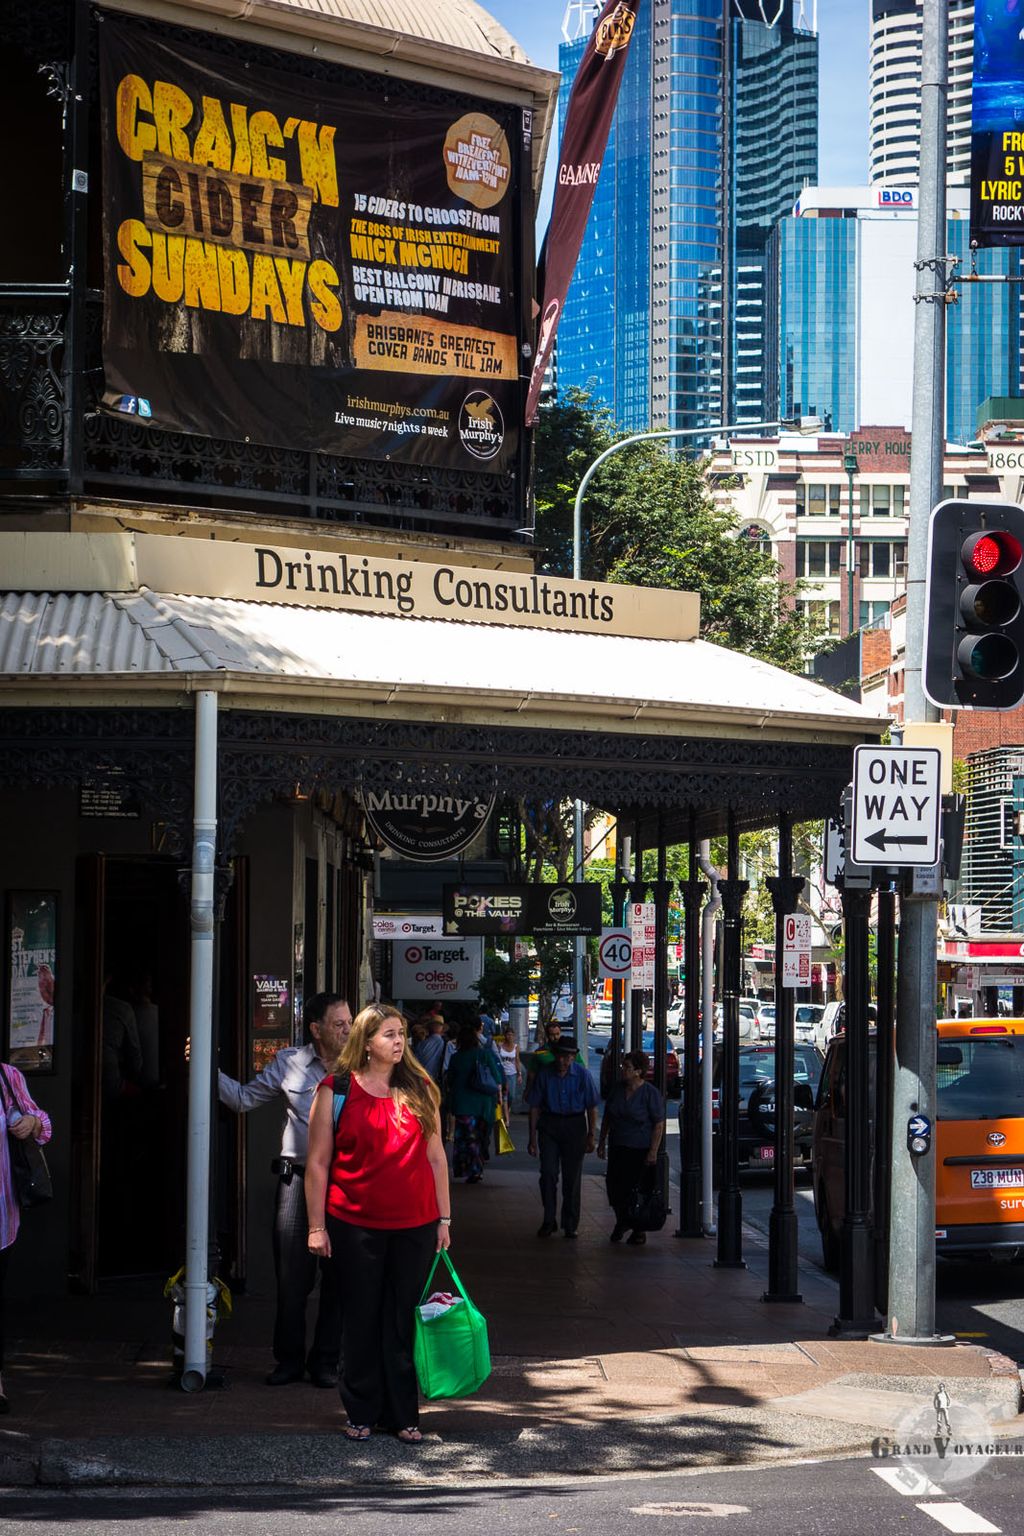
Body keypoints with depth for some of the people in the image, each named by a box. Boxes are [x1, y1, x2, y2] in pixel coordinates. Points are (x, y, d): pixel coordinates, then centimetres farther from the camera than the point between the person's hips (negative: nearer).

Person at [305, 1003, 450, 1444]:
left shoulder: (419, 1089, 7)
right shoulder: (336, 1090, -2)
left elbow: (436, 1157, 12)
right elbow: (318, 1163, -1)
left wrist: (444, 1218, 9)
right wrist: (317, 1226, -4)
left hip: (415, 1226, 2)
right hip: (355, 1226, -2)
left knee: (404, 1322, 6)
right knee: (362, 1322, 7)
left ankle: (403, 1415, 15)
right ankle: (361, 1413, 18)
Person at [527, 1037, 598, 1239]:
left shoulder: (582, 1075, -5)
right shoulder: (544, 1075, -4)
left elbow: (592, 1107, 0)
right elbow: (534, 1106, 2)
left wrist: (591, 1135, -4)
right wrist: (532, 1137, 1)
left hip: (574, 1126, 0)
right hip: (549, 1125, 0)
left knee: (572, 1176, 3)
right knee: (548, 1173, -7)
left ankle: (570, 1225, 13)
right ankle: (549, 1220, 5)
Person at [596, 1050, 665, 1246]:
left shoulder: (650, 1093, -11)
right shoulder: (617, 1088, 6)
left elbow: (659, 1124, -12)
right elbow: (607, 1117, 16)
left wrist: (653, 1151, -17)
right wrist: (602, 1141, 14)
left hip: (640, 1149, -5)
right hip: (617, 1147, 5)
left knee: (637, 1190, -3)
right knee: (614, 1186, 2)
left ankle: (639, 1231, 12)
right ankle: (621, 1222, 25)